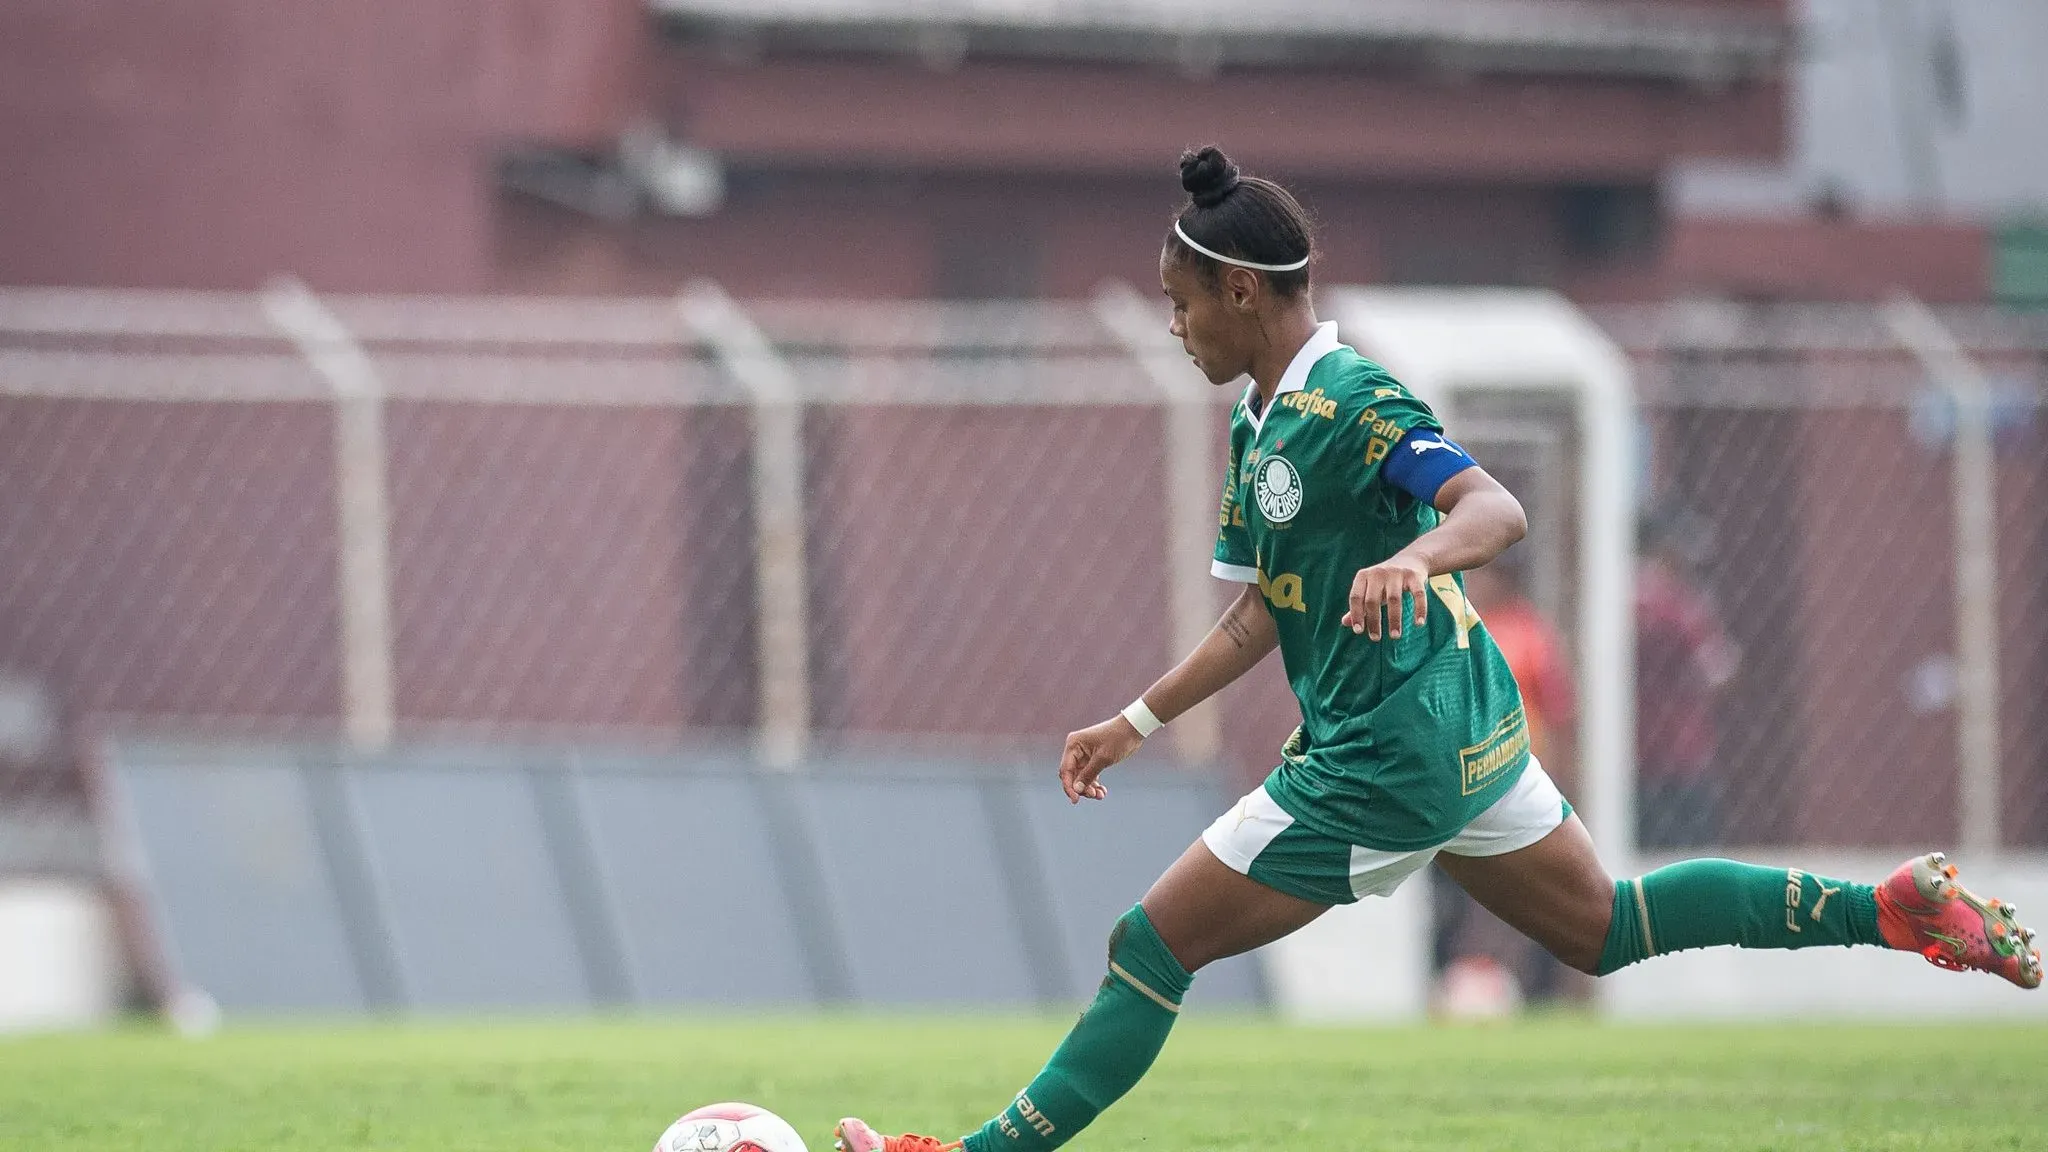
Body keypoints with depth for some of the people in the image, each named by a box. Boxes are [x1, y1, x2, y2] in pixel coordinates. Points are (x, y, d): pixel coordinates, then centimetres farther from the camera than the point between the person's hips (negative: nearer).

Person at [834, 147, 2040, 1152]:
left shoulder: (1352, 404, -18)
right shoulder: (1261, 423, 12)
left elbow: (1496, 508, -29)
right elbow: (1262, 613, 19)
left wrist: (1416, 557, -50)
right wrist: (1136, 723, 16)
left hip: (1384, 763, -10)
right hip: (1463, 732, 10)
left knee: (1154, 947, -6)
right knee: (1605, 928, 19)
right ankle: (1896, 907, 17)